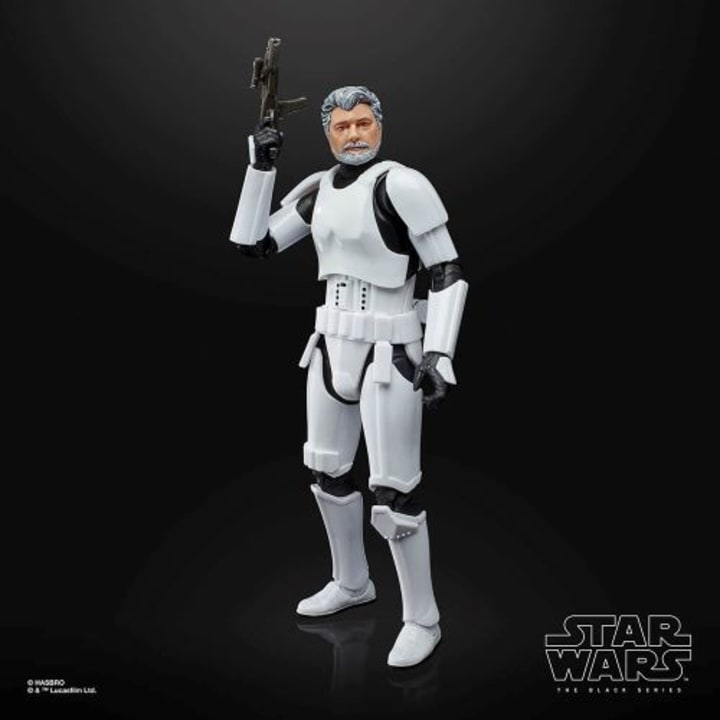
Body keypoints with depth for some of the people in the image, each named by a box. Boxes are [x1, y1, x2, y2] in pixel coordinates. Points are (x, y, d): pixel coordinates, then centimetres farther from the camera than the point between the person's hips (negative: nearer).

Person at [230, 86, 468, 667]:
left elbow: (448, 273, -14)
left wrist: (439, 357, -23)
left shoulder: (403, 183, -14)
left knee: (393, 494, -5)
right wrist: (261, 166, 1)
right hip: (333, 348, 8)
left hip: (390, 355, -8)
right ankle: (353, 583, 39)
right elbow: (253, 244, 9)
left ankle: (423, 619, 15)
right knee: (327, 471, 17)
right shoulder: (319, 189, 9)